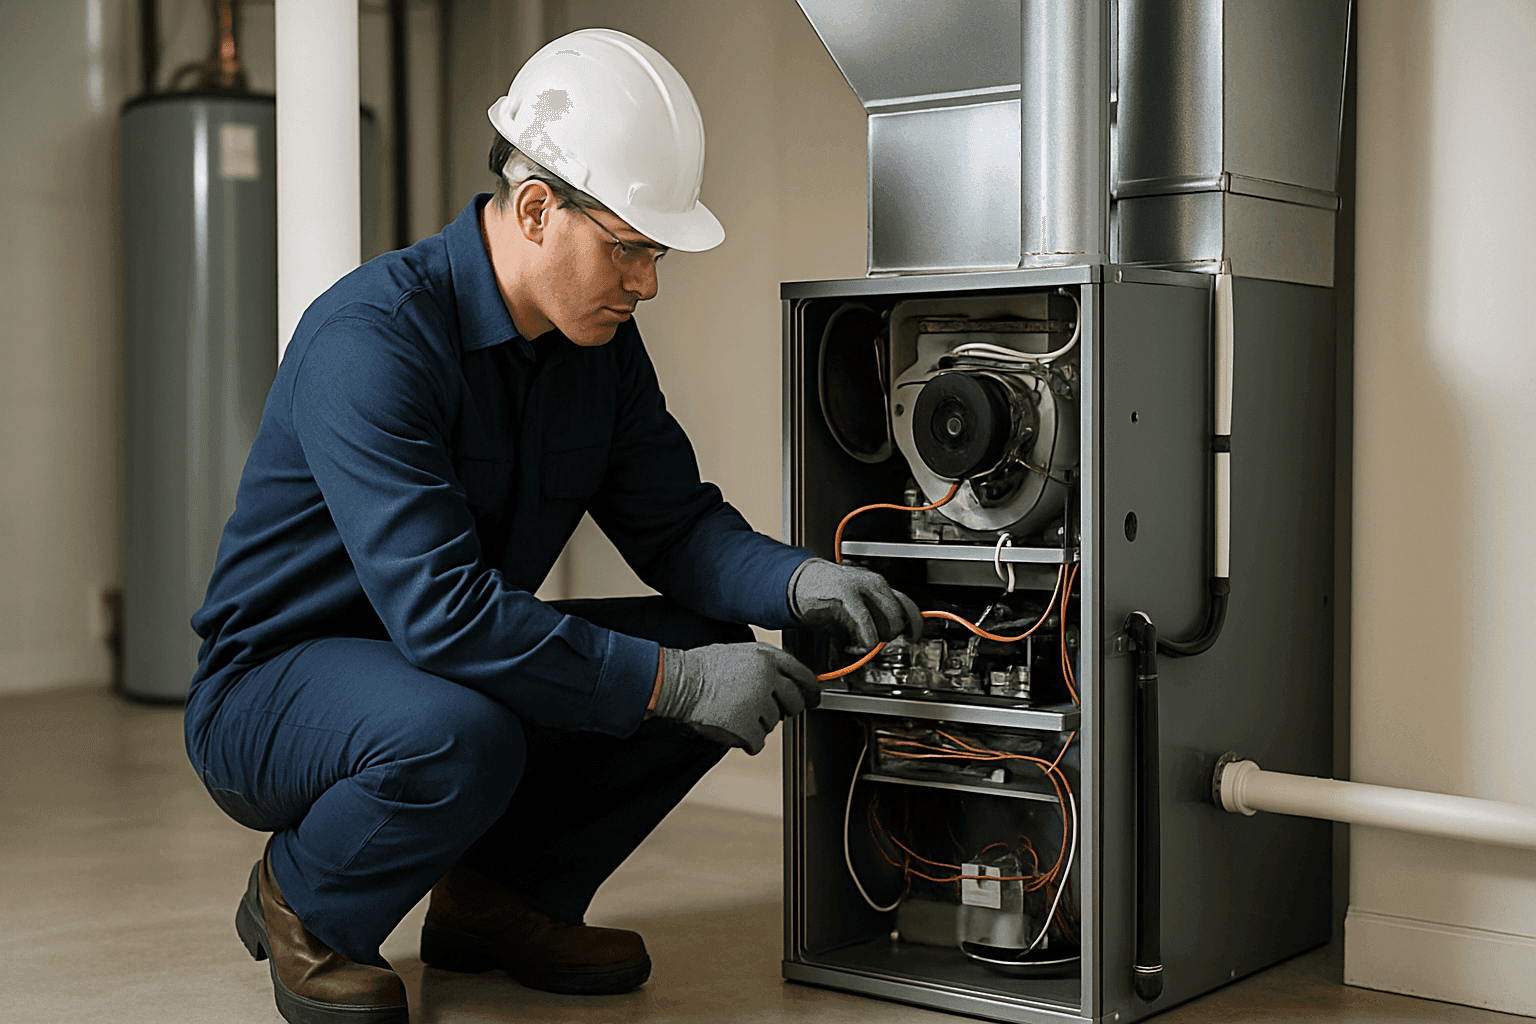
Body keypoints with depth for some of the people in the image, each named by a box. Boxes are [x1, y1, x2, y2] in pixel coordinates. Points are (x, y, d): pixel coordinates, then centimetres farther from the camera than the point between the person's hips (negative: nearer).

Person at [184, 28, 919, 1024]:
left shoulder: (602, 342, -2)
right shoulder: (372, 335, -28)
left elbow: (676, 524, 2)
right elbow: (440, 609, -35)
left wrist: (802, 582, -19)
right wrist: (672, 682, -35)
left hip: (457, 662, 8)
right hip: (274, 683, -7)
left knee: (719, 648, -8)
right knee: (457, 734, -39)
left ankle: (501, 895, 8)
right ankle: (302, 907, -5)